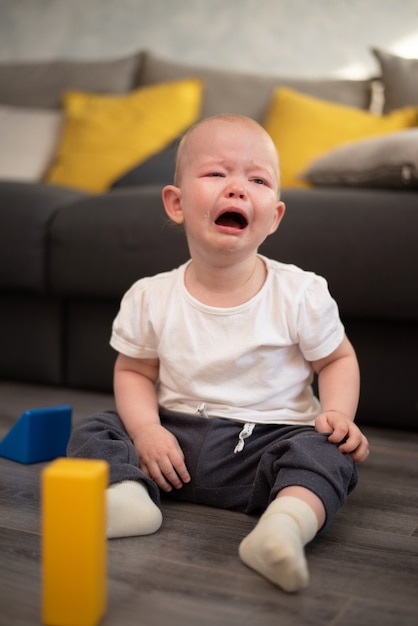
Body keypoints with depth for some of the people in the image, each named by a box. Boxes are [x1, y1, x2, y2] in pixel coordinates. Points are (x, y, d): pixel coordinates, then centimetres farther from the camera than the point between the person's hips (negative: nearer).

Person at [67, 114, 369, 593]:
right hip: (176, 435, 2)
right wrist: (145, 428, -12)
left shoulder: (301, 294, -8)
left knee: (326, 454, -28)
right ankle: (127, 494, -32)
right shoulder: (150, 298, -5)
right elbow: (134, 371, 6)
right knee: (94, 431, -10)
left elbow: (337, 359, 5)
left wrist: (339, 415, -13)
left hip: (269, 438, -2)